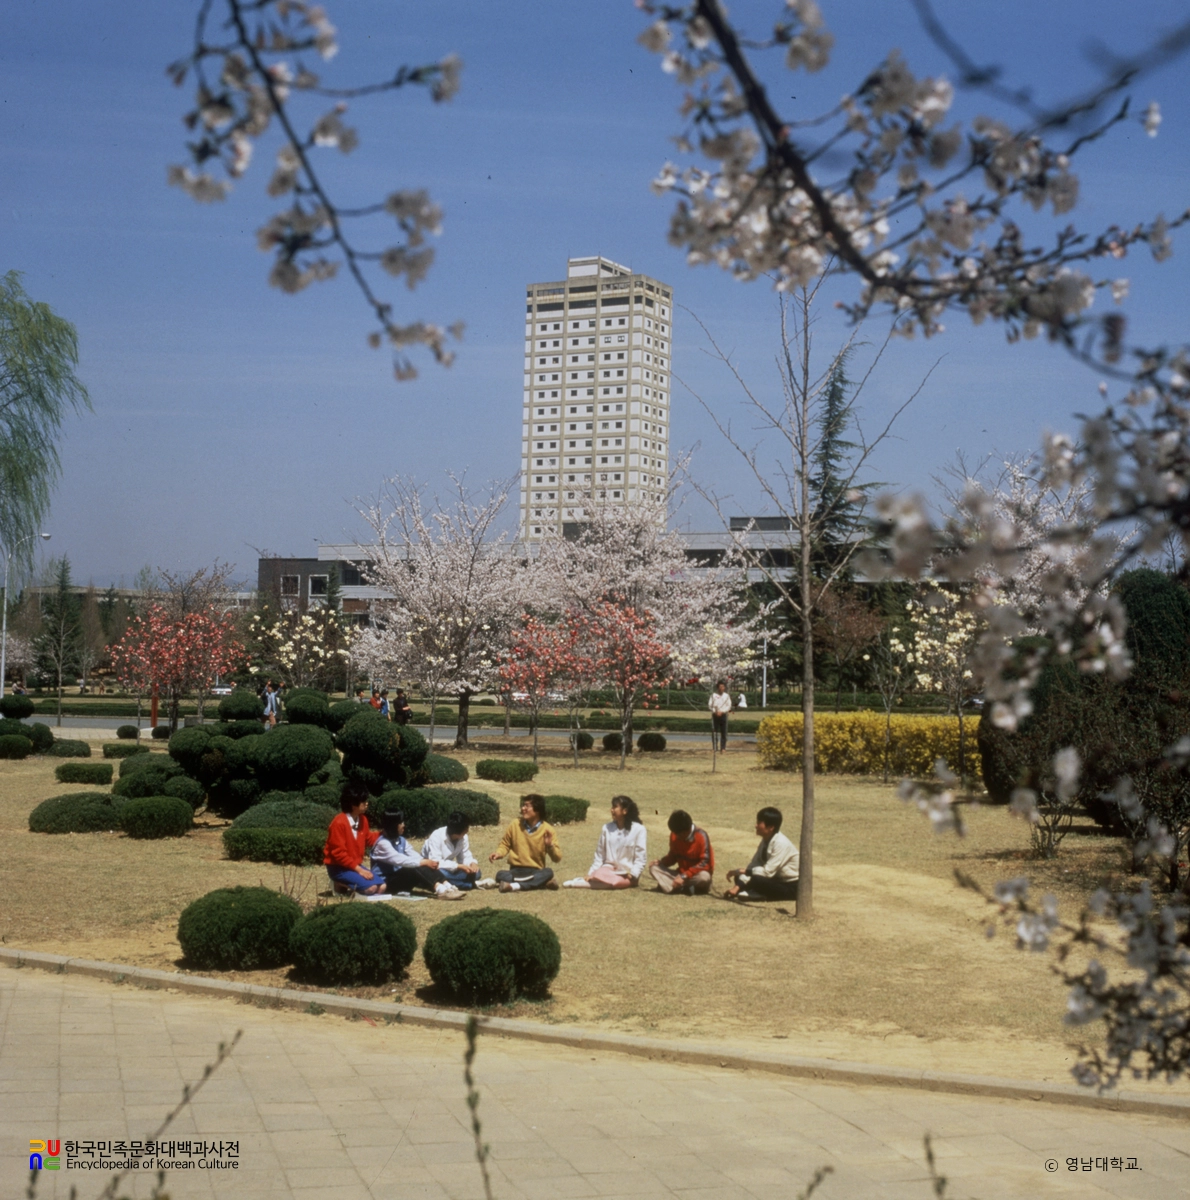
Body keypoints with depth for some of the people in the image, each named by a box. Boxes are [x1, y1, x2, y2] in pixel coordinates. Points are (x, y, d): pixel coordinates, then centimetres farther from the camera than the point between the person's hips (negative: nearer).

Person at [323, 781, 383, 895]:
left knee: (381, 887, -5)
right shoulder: (339, 823, -20)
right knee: (370, 888, -25)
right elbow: (338, 853, -21)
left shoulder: (362, 820, 4)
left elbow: (368, 839, 23)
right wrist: (358, 869, -22)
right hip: (338, 867, -8)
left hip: (355, 865, 8)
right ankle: (341, 885, -4)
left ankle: (346, 884, 7)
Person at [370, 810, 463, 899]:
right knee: (415, 870, -31)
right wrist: (423, 862, -30)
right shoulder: (383, 843, -17)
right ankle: (440, 890, -49)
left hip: (400, 876, 8)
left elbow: (413, 855, 0)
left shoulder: (400, 840, 11)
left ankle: (447, 887, -34)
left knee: (427, 867, -16)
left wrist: (426, 862, -21)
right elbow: (400, 860, -28)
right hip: (386, 881, -8)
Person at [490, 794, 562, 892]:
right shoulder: (515, 825, 0)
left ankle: (515, 886, -40)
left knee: (548, 873, -33)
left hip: (536, 872, -1)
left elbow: (557, 858, -4)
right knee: (501, 875, -30)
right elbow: (505, 844, 14)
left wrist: (550, 845, -23)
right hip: (516, 871, 1)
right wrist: (498, 853, -7)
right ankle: (540, 882, -34)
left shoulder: (547, 830, -5)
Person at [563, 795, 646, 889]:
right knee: (598, 874, -37)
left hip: (627, 875, -2)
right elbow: (599, 855, 8)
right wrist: (591, 873, -2)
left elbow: (640, 858, -6)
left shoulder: (638, 829, -6)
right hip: (609, 869, 2)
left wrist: (633, 874, -18)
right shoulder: (607, 828, 5)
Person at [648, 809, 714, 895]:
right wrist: (661, 862, -9)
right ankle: (681, 887, -31)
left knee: (704, 877, -40)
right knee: (654, 868, -15)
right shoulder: (674, 835, -2)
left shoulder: (701, 836, -18)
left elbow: (705, 863, -23)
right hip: (681, 873, 5)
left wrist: (684, 876, -28)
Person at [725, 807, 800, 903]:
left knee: (756, 879, -33)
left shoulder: (781, 843, -23)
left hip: (791, 887, -9)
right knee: (740, 877, -1)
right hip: (777, 880, 9)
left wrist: (744, 871, -19)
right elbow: (753, 865, 1)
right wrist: (738, 886, -11)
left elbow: (768, 872, -25)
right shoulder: (766, 841, 3)